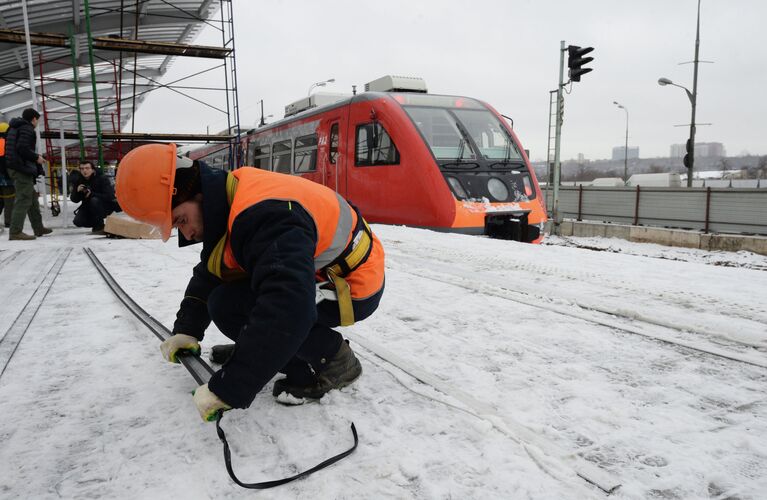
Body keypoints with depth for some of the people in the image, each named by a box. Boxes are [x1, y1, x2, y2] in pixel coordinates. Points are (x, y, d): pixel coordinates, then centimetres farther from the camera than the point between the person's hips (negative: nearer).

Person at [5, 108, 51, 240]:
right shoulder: (27, 129, -9)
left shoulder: (13, 128, 21)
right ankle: (15, 232, -13)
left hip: (13, 168, 10)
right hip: (22, 169, -10)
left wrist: (34, 157, 20)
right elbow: (22, 148, -22)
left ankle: (38, 228, 23)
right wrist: (36, 157, -9)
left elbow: (13, 149, 22)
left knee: (32, 197, 17)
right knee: (23, 200, -10)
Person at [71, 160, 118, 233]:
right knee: (78, 221, -18)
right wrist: (77, 191, -23)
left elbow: (110, 196, -26)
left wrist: (92, 194, -30)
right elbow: (74, 200, -1)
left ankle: (100, 226, -18)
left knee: (94, 200, -35)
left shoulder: (102, 178, -17)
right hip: (87, 207, 5)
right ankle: (95, 224, 13)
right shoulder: (78, 181, -4)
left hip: (106, 206, -4)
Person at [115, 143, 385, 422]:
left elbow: (287, 311, -42)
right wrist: (186, 330, 12)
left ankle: (331, 360, -10)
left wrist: (227, 389, -37)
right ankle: (254, 347, 17)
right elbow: (208, 274, 16)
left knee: (229, 305, -22)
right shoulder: (225, 203, 0)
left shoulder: (264, 215, -33)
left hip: (354, 286, -9)